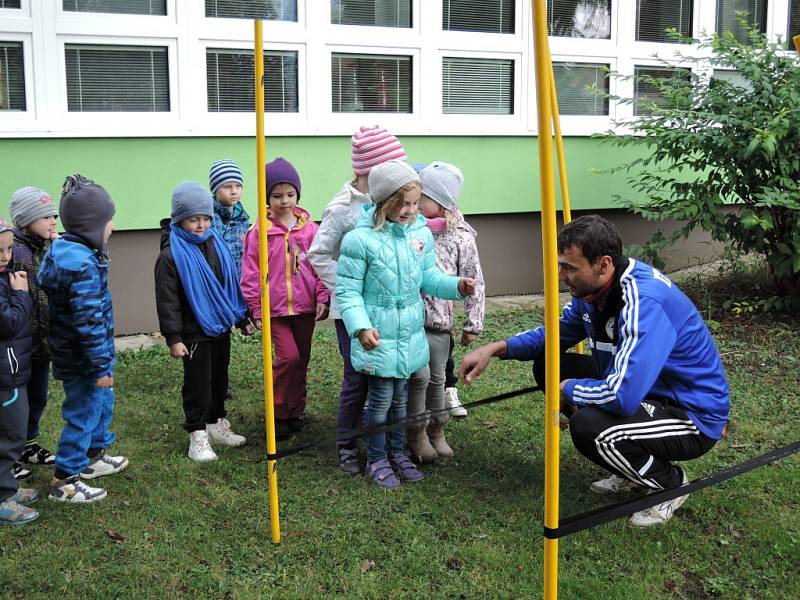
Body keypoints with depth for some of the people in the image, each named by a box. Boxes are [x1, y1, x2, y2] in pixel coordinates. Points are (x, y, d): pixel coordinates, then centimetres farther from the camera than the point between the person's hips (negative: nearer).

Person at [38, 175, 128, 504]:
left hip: (69, 351, 10)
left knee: (102, 403, 25)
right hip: (83, 360, -10)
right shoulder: (82, 265, -27)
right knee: (83, 414, 4)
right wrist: (102, 365, -21)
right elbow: (88, 322, -27)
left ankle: (94, 456, 43)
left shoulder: (61, 250, 4)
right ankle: (64, 482, 16)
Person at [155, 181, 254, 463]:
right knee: (197, 384, 2)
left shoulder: (216, 244, 4)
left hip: (221, 328, 6)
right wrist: (173, 338, -17)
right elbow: (167, 300, -14)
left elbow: (231, 284, 13)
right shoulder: (171, 255, -14)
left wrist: (242, 318, 16)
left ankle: (217, 424, 32)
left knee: (219, 379, 17)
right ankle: (198, 435, 13)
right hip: (194, 333, -6)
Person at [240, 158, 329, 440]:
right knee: (288, 356, -13)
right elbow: (251, 274, -4)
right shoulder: (259, 231, -7)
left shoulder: (309, 228, 2)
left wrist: (322, 298, -1)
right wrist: (256, 309, -5)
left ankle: (296, 411, 28)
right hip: (275, 308, -4)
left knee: (302, 359, 12)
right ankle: (278, 413, 6)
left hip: (305, 305, 4)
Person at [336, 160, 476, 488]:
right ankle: (376, 459, 23)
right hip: (377, 336, -5)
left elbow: (429, 277, 8)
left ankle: (397, 452, 37)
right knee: (381, 398, 3)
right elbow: (347, 290, -15)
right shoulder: (361, 239, -18)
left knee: (401, 396, 19)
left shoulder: (421, 233, -2)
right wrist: (361, 326, -26)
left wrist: (456, 286, -9)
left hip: (410, 334, 6)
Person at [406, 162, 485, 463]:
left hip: (440, 320, 1)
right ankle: (417, 433, 12)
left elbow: (474, 282, 1)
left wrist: (472, 324, 2)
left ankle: (436, 431, 30)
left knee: (437, 377, 12)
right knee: (419, 375, -7)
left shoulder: (461, 237, -3)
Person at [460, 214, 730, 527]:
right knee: (549, 366, 5)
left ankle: (670, 482, -1)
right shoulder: (592, 289, -4)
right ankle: (633, 466, 16)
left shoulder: (643, 303, -32)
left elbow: (622, 397, -39)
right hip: (644, 391, 9)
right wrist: (496, 348, -3)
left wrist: (568, 389, -19)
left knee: (588, 425, -33)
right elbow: (555, 334, 13)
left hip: (695, 417, -9)